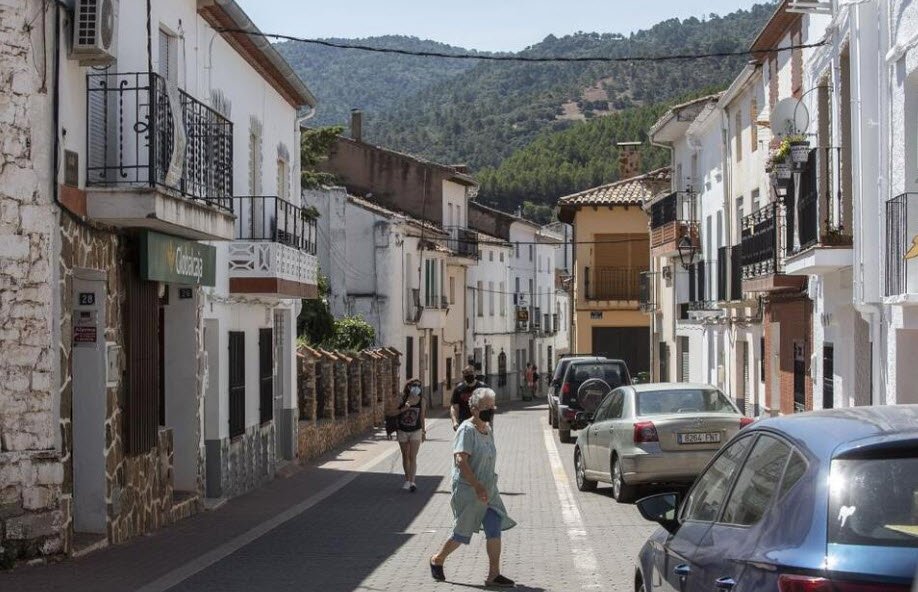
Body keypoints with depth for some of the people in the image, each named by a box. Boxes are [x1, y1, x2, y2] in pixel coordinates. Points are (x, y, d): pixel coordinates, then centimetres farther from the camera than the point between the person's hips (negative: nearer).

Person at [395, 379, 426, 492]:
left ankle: (412, 482, -11)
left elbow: (422, 417, 4)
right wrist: (403, 409, -21)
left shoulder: (421, 400, -3)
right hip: (402, 431, 1)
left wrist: (424, 432, 6)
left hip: (416, 431, -1)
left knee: (413, 457, -8)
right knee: (405, 456, 12)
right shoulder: (402, 399, -6)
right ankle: (407, 480, 25)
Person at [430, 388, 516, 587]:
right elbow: (461, 461, -23)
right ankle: (437, 560, 27)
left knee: (495, 529, -2)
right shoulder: (467, 430, -16)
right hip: (468, 490, -8)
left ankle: (494, 574, 1)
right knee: (463, 533, 4)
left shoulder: (487, 430, 10)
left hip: (487, 489, 8)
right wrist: (477, 486, -27)